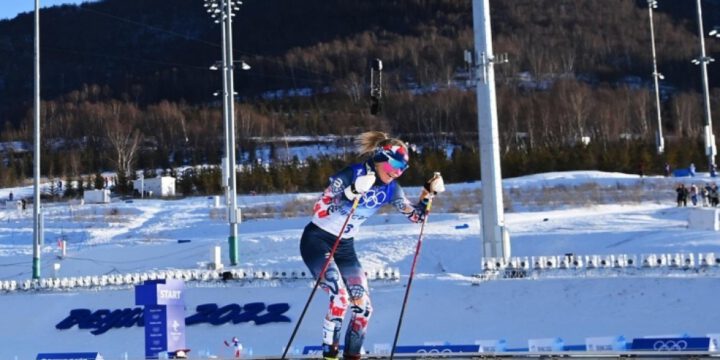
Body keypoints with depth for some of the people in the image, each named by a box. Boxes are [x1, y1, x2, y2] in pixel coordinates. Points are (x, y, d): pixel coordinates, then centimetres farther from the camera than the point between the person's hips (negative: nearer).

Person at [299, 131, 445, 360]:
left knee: (363, 306, -2)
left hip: (345, 247, 6)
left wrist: (429, 192, -13)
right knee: (340, 297, -24)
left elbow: (416, 215, 3)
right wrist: (352, 192, -39)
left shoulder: (390, 189, -5)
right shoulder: (348, 176, -23)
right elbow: (318, 211, -28)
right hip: (317, 241, -6)